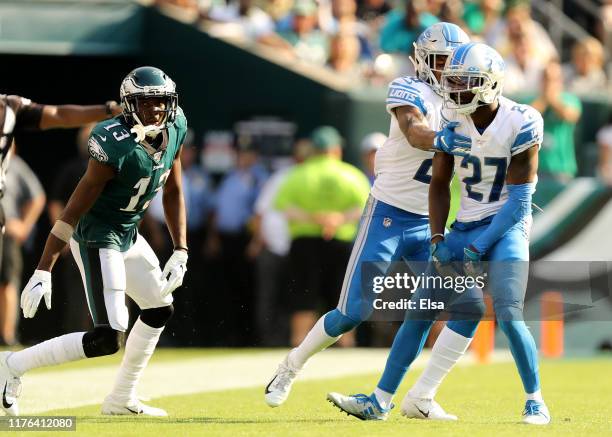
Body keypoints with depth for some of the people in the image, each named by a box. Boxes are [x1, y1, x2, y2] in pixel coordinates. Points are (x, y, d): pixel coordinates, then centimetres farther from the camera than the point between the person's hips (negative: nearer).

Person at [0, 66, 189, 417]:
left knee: (160, 308, 20)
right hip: (97, 238, -9)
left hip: (128, 235, 9)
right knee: (108, 338, -14)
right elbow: (74, 210, -26)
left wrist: (180, 252, 2)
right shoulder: (116, 147, -29)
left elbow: (173, 193, 8)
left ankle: (122, 399, 32)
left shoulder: (174, 129, -5)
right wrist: (43, 272, -27)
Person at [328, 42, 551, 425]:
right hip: (466, 226, 5)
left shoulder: (520, 124, -17)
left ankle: (536, 401, -3)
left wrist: (481, 245, -20)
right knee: (422, 308, 2)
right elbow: (440, 183, 7)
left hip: (507, 226, -5)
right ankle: (380, 401, 7)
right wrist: (438, 239, -4)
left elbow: (520, 199, -16)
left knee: (508, 315, -21)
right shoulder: (454, 120, -2)